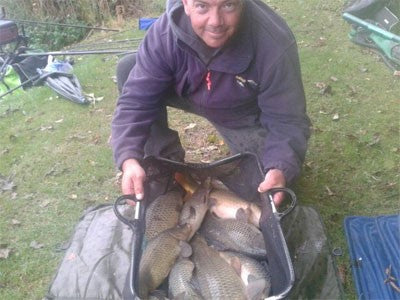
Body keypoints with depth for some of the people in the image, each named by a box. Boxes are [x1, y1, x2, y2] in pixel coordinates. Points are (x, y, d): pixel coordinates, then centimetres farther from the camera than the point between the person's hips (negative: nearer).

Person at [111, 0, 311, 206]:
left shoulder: (275, 45, -35)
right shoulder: (164, 32, -30)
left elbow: (288, 123, -29)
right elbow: (135, 100, -28)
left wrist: (281, 170, -48)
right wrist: (129, 160, -43)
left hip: (245, 115, -2)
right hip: (189, 94, 3)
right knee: (128, 70, -18)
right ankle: (166, 163, -5)